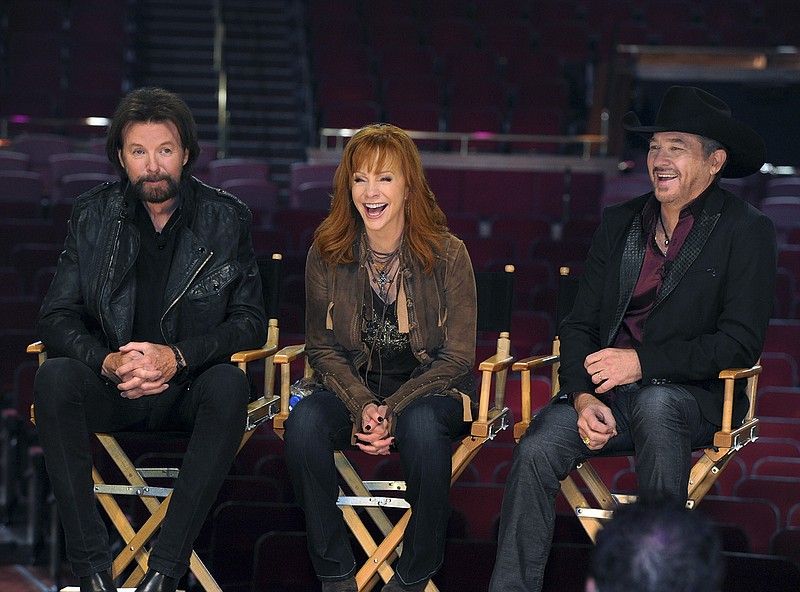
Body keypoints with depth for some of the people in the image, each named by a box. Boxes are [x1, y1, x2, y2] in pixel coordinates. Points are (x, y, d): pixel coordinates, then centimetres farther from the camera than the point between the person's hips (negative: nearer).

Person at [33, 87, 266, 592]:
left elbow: (251, 322, -3)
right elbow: (57, 318, 0)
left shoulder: (228, 219, 0)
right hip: (112, 386, 1)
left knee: (229, 385, -34)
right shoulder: (92, 217, 3)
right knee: (55, 377, -30)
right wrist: (107, 362, -21)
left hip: (189, 387, -1)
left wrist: (178, 357, -20)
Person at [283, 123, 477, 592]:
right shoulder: (326, 255, -1)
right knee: (305, 420, -30)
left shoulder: (448, 255, -8)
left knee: (422, 425, -37)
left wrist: (392, 410, -19)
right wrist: (362, 406, -15)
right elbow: (322, 348, 4)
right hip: (352, 387, 2)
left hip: (428, 388, -2)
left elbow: (457, 357, -6)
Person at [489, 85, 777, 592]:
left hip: (694, 396, -4)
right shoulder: (620, 222, 14)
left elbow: (741, 342, -9)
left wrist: (642, 361, -17)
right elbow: (580, 324, 11)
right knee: (536, 450, -24)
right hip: (607, 395, 4)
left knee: (654, 402, -38)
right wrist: (584, 399, -9)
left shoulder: (747, 231, -1)